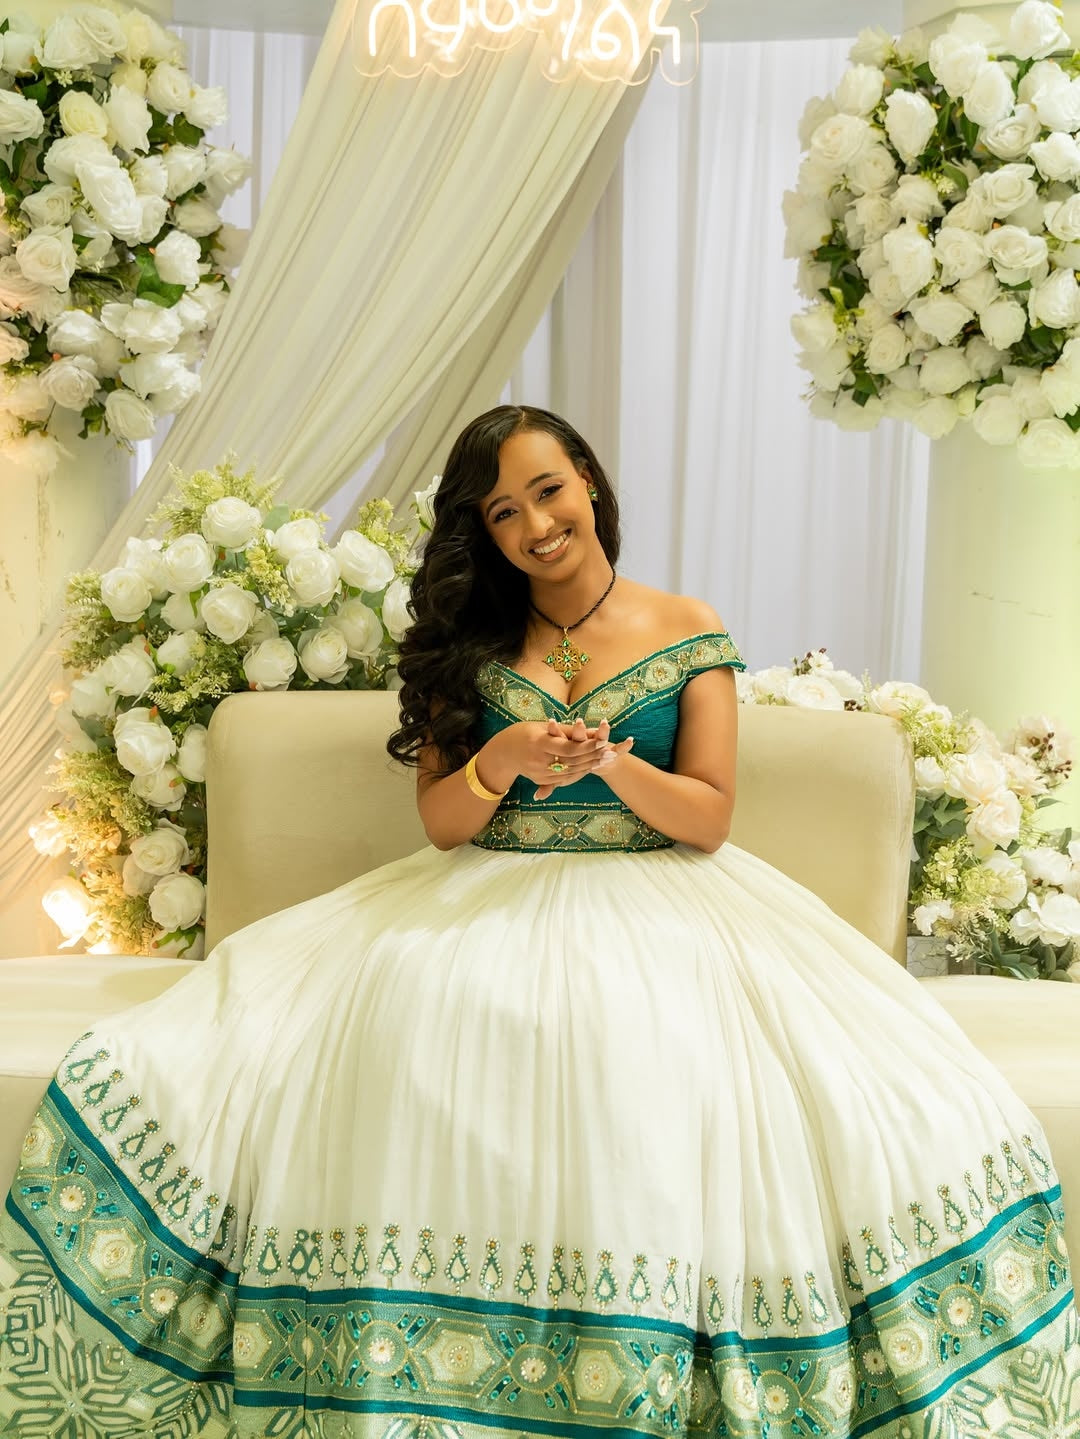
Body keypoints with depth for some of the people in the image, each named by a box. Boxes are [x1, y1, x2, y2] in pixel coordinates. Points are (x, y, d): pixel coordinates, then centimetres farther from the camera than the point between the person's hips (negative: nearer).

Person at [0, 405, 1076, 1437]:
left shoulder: (688, 634, 6)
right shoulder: (470, 642, 10)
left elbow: (709, 819, 1)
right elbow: (440, 822, 5)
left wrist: (608, 761, -18)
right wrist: (505, 760, -16)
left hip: (656, 904, -1)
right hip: (489, 908, 2)